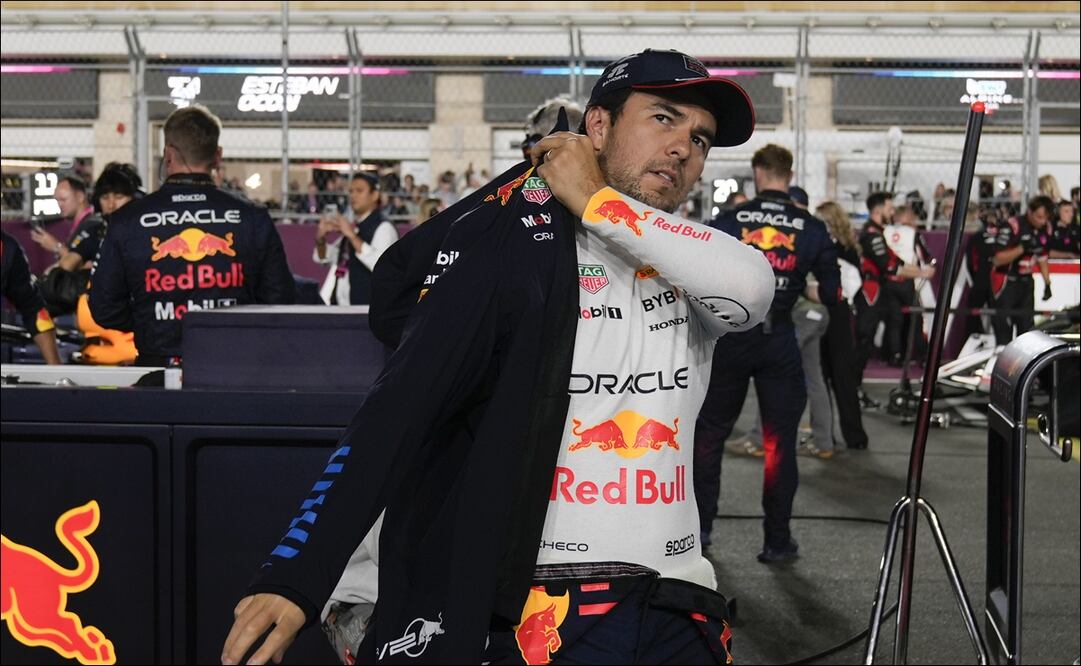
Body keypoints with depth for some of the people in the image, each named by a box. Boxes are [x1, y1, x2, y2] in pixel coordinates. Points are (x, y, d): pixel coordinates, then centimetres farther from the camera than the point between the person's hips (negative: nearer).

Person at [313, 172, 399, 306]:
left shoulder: (383, 228, -10)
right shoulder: (353, 227, 15)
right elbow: (322, 257, 22)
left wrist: (352, 236, -26)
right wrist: (321, 237, 1)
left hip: (365, 306, -8)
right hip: (340, 305, 8)